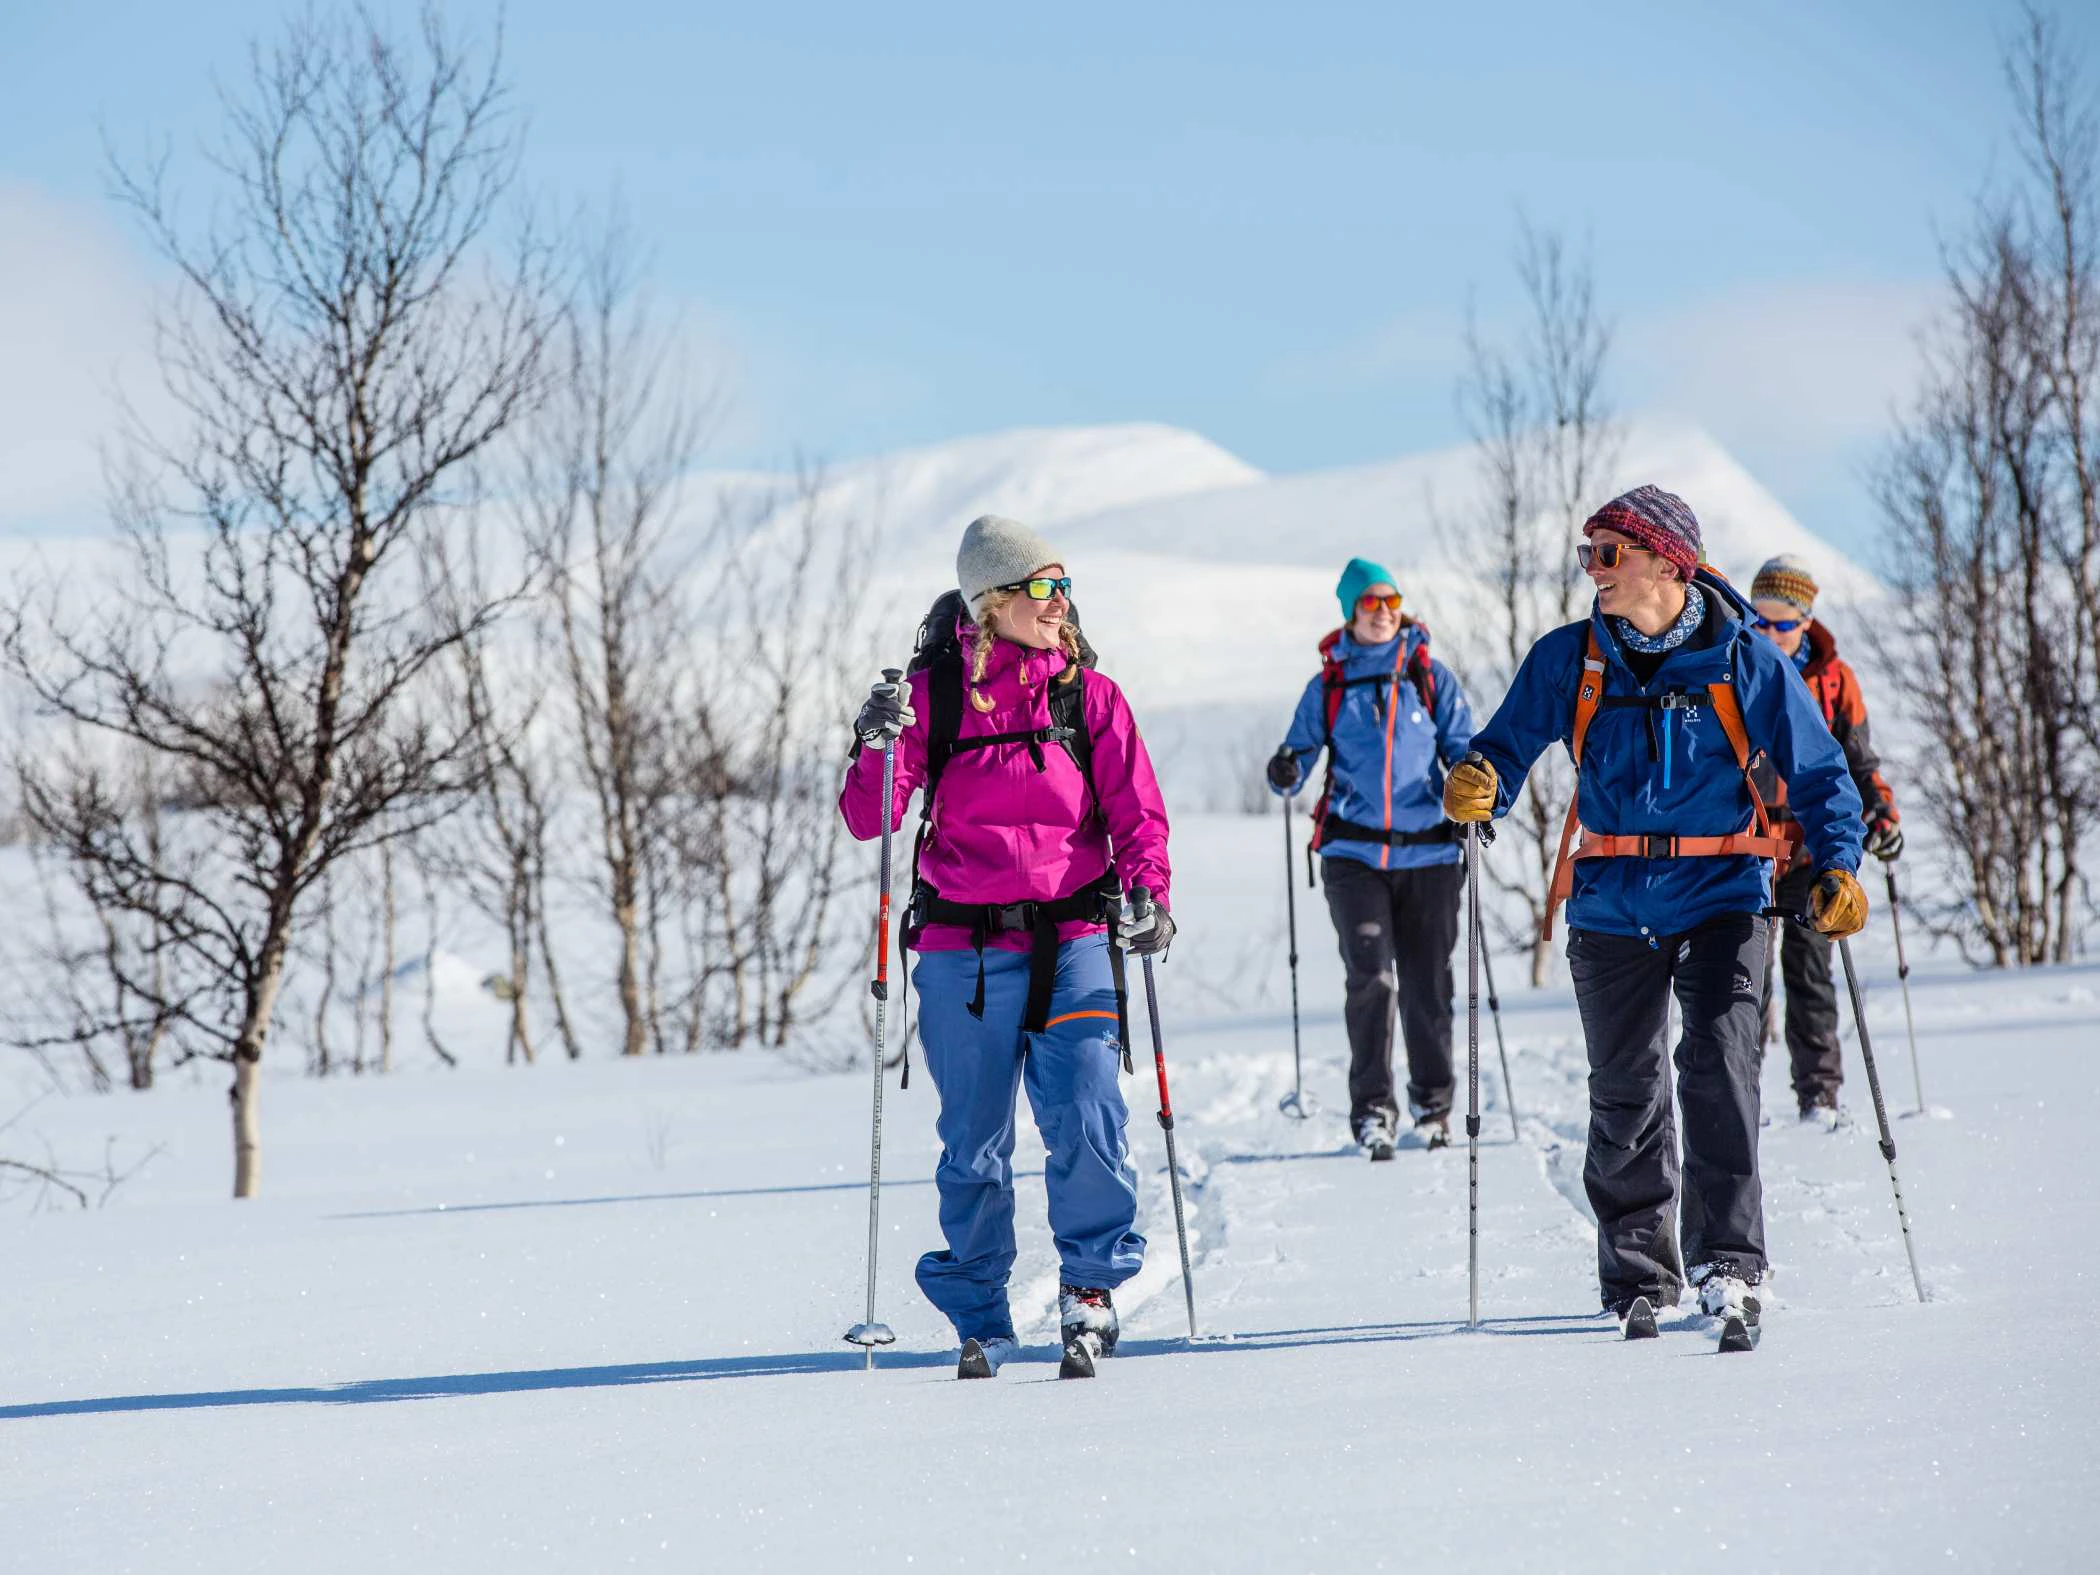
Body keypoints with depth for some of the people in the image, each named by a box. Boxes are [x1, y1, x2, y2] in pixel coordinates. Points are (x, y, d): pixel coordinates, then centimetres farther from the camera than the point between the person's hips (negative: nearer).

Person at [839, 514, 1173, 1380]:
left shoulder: (1090, 698, 5)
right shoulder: (935, 696, 1)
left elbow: (1136, 813, 6)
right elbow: (868, 820, -1)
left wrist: (1148, 891, -11)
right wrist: (877, 748, -19)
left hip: (1072, 942, 0)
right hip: (964, 949, 0)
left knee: (1085, 1123, -13)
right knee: (973, 1144, 5)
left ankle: (1091, 1283, 7)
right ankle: (978, 1317, 19)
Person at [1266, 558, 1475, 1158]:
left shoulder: (1430, 677, 8)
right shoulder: (1328, 686, 9)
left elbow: (1463, 745, 9)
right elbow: (1302, 750, 8)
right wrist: (1284, 771, -15)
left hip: (1428, 853, 1)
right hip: (1354, 853, -1)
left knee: (1428, 985, 4)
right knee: (1371, 977, -14)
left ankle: (1433, 1103, 21)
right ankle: (1372, 1109, -10)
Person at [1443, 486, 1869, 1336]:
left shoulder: (1744, 661, -5)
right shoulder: (1569, 659, 1)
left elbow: (1817, 773, -1)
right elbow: (1511, 744, 8)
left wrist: (1836, 866, -16)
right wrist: (1477, 785, -16)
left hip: (1720, 894, -3)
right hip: (1613, 905, 3)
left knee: (1719, 1063, -20)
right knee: (1624, 1093, 8)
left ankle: (1728, 1264, -18)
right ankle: (1640, 1279, 22)